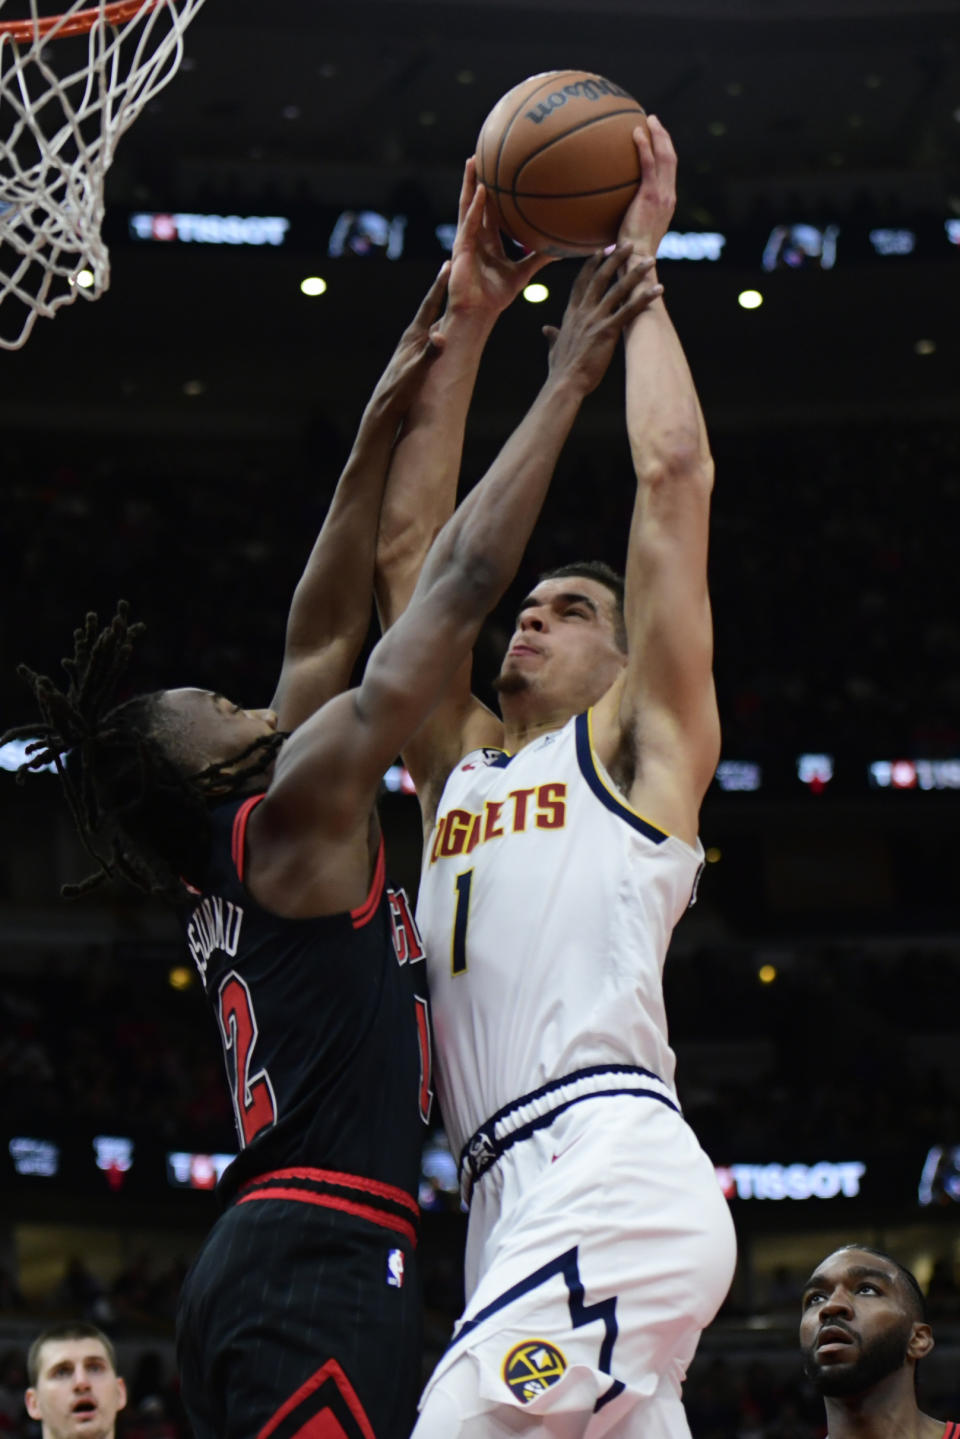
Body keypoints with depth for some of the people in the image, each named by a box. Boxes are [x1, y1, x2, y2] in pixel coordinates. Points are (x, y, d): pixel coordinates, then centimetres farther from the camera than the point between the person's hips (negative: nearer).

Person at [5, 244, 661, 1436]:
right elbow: (457, 588, -4)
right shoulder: (295, 816, -4)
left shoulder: (225, 865, 19)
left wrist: (379, 432, 29)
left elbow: (319, 638, 27)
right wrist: (567, 384, 2)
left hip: (262, 1261, 10)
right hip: (319, 1256, -10)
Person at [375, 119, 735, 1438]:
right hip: (519, 1205, 7)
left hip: (613, 1173, -7)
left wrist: (636, 262, 14)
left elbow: (674, 474, 5)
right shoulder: (459, 764, 28)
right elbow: (408, 541, 27)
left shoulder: (638, 746, 12)